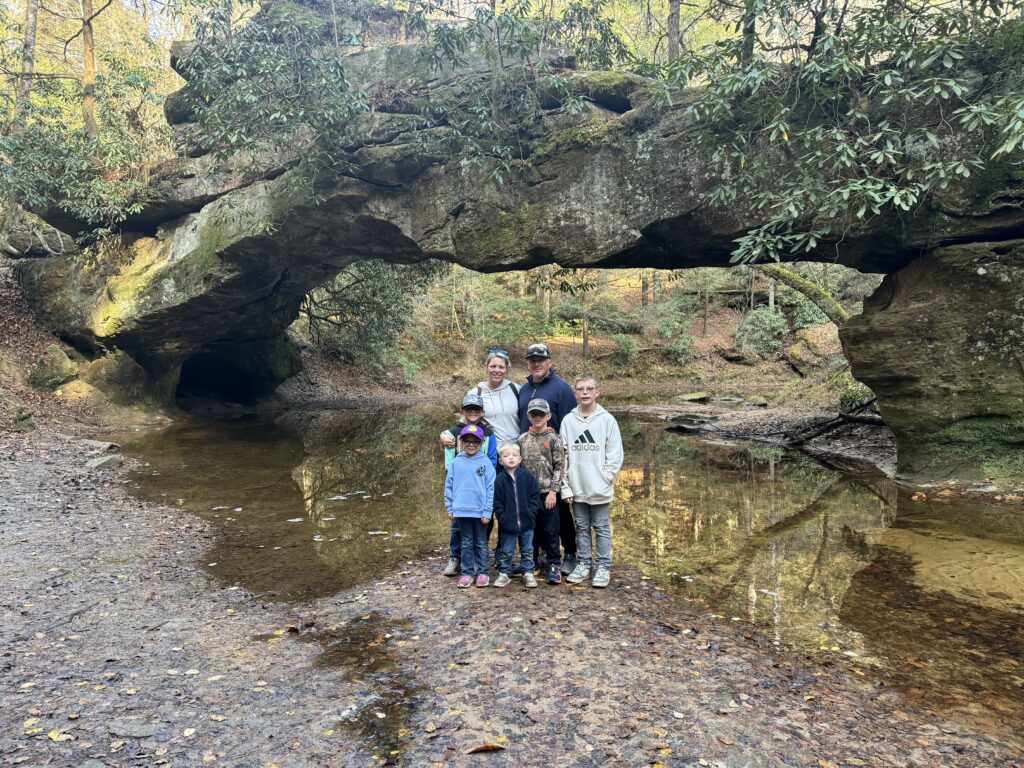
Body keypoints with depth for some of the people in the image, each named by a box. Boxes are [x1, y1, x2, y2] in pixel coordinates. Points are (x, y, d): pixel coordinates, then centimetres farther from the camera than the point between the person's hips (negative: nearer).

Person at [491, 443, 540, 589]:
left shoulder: (527, 476, -4)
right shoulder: (500, 480, -5)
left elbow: (535, 497, -2)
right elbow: (497, 503, -5)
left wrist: (531, 514, -10)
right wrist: (503, 519, -11)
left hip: (527, 522, 1)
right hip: (508, 524, -1)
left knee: (527, 550, 12)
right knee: (506, 551, 10)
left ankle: (528, 573, 24)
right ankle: (504, 573, 23)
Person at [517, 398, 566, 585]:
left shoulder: (554, 438, -3)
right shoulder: (522, 439, 8)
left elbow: (559, 467, -6)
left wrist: (553, 491, -11)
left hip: (547, 493, -4)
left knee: (550, 530, 1)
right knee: (530, 529, 12)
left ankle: (554, 565, 11)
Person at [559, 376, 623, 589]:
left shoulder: (607, 420, -4)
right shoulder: (568, 420, 2)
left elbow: (615, 455, -3)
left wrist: (605, 479, -10)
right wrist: (566, 487, -2)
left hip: (600, 489, -2)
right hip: (576, 489, 2)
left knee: (602, 528, 7)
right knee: (582, 527, 13)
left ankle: (603, 566, 18)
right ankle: (584, 563, 26)